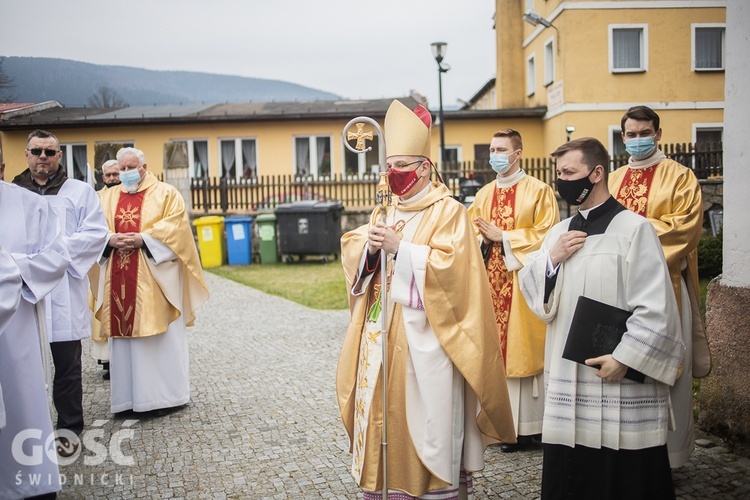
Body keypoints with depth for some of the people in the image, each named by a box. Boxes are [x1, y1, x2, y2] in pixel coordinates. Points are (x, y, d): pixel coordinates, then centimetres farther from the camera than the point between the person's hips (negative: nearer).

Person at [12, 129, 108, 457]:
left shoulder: (80, 191, 7)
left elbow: (97, 233, -2)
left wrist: (58, 247, -14)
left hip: (64, 292, -1)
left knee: (67, 365, 4)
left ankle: (69, 427, 15)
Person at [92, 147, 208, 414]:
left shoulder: (166, 193, 5)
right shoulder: (107, 197, 17)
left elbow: (175, 226, -6)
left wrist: (143, 238, -17)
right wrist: (111, 239, -11)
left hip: (154, 278, -4)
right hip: (119, 279, 4)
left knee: (161, 336, 0)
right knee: (123, 335, 4)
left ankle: (164, 395, 9)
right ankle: (128, 397, 11)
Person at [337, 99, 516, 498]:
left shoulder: (448, 211, -7)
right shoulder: (385, 211, 14)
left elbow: (448, 263, -18)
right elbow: (351, 250, 11)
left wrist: (399, 248, -20)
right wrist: (369, 245, -11)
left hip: (424, 333, -6)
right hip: (383, 329, 6)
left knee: (427, 410, 0)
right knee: (382, 404, 9)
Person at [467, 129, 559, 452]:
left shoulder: (538, 191, -2)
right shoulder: (484, 195, 14)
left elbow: (546, 233, -10)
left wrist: (503, 237, -12)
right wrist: (484, 239, -7)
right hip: (492, 280, 5)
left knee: (523, 348, -3)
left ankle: (526, 426, 6)